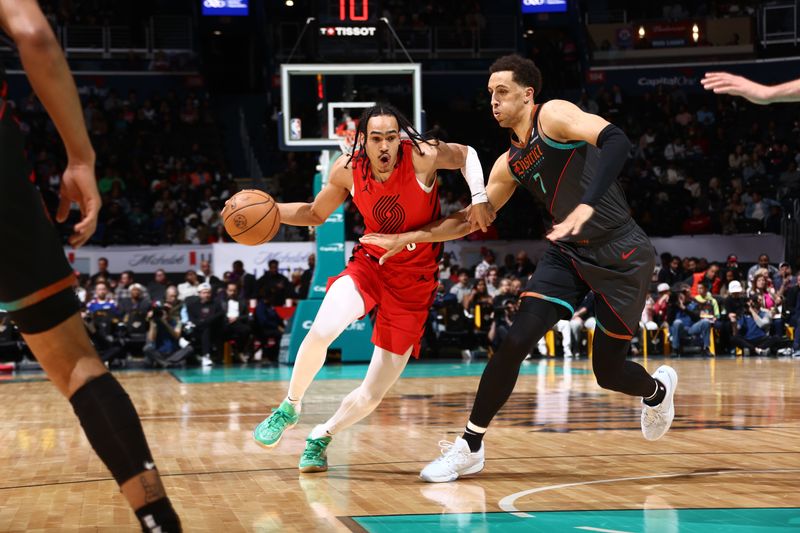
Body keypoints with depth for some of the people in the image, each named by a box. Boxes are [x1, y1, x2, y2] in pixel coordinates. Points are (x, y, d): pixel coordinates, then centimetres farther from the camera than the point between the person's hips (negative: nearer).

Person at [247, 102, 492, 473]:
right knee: (322, 331, -30)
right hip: (368, 264, 1)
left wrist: (479, 199, -16)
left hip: (414, 282, -1)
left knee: (373, 395, -1)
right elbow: (316, 214, 7)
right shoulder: (347, 170, -10)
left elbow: (466, 154, 0)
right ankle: (289, 409, -4)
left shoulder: (421, 157, -20)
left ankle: (321, 437, 27)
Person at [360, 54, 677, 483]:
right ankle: (470, 446, -1)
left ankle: (658, 388, 40)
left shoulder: (554, 115, -14)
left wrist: (586, 206, -43)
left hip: (621, 256, -6)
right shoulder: (510, 164, 8)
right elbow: (471, 219, 17)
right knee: (516, 341, -12)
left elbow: (616, 141, -31)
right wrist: (408, 238, 9)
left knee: (609, 372, 3)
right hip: (568, 253, 6)